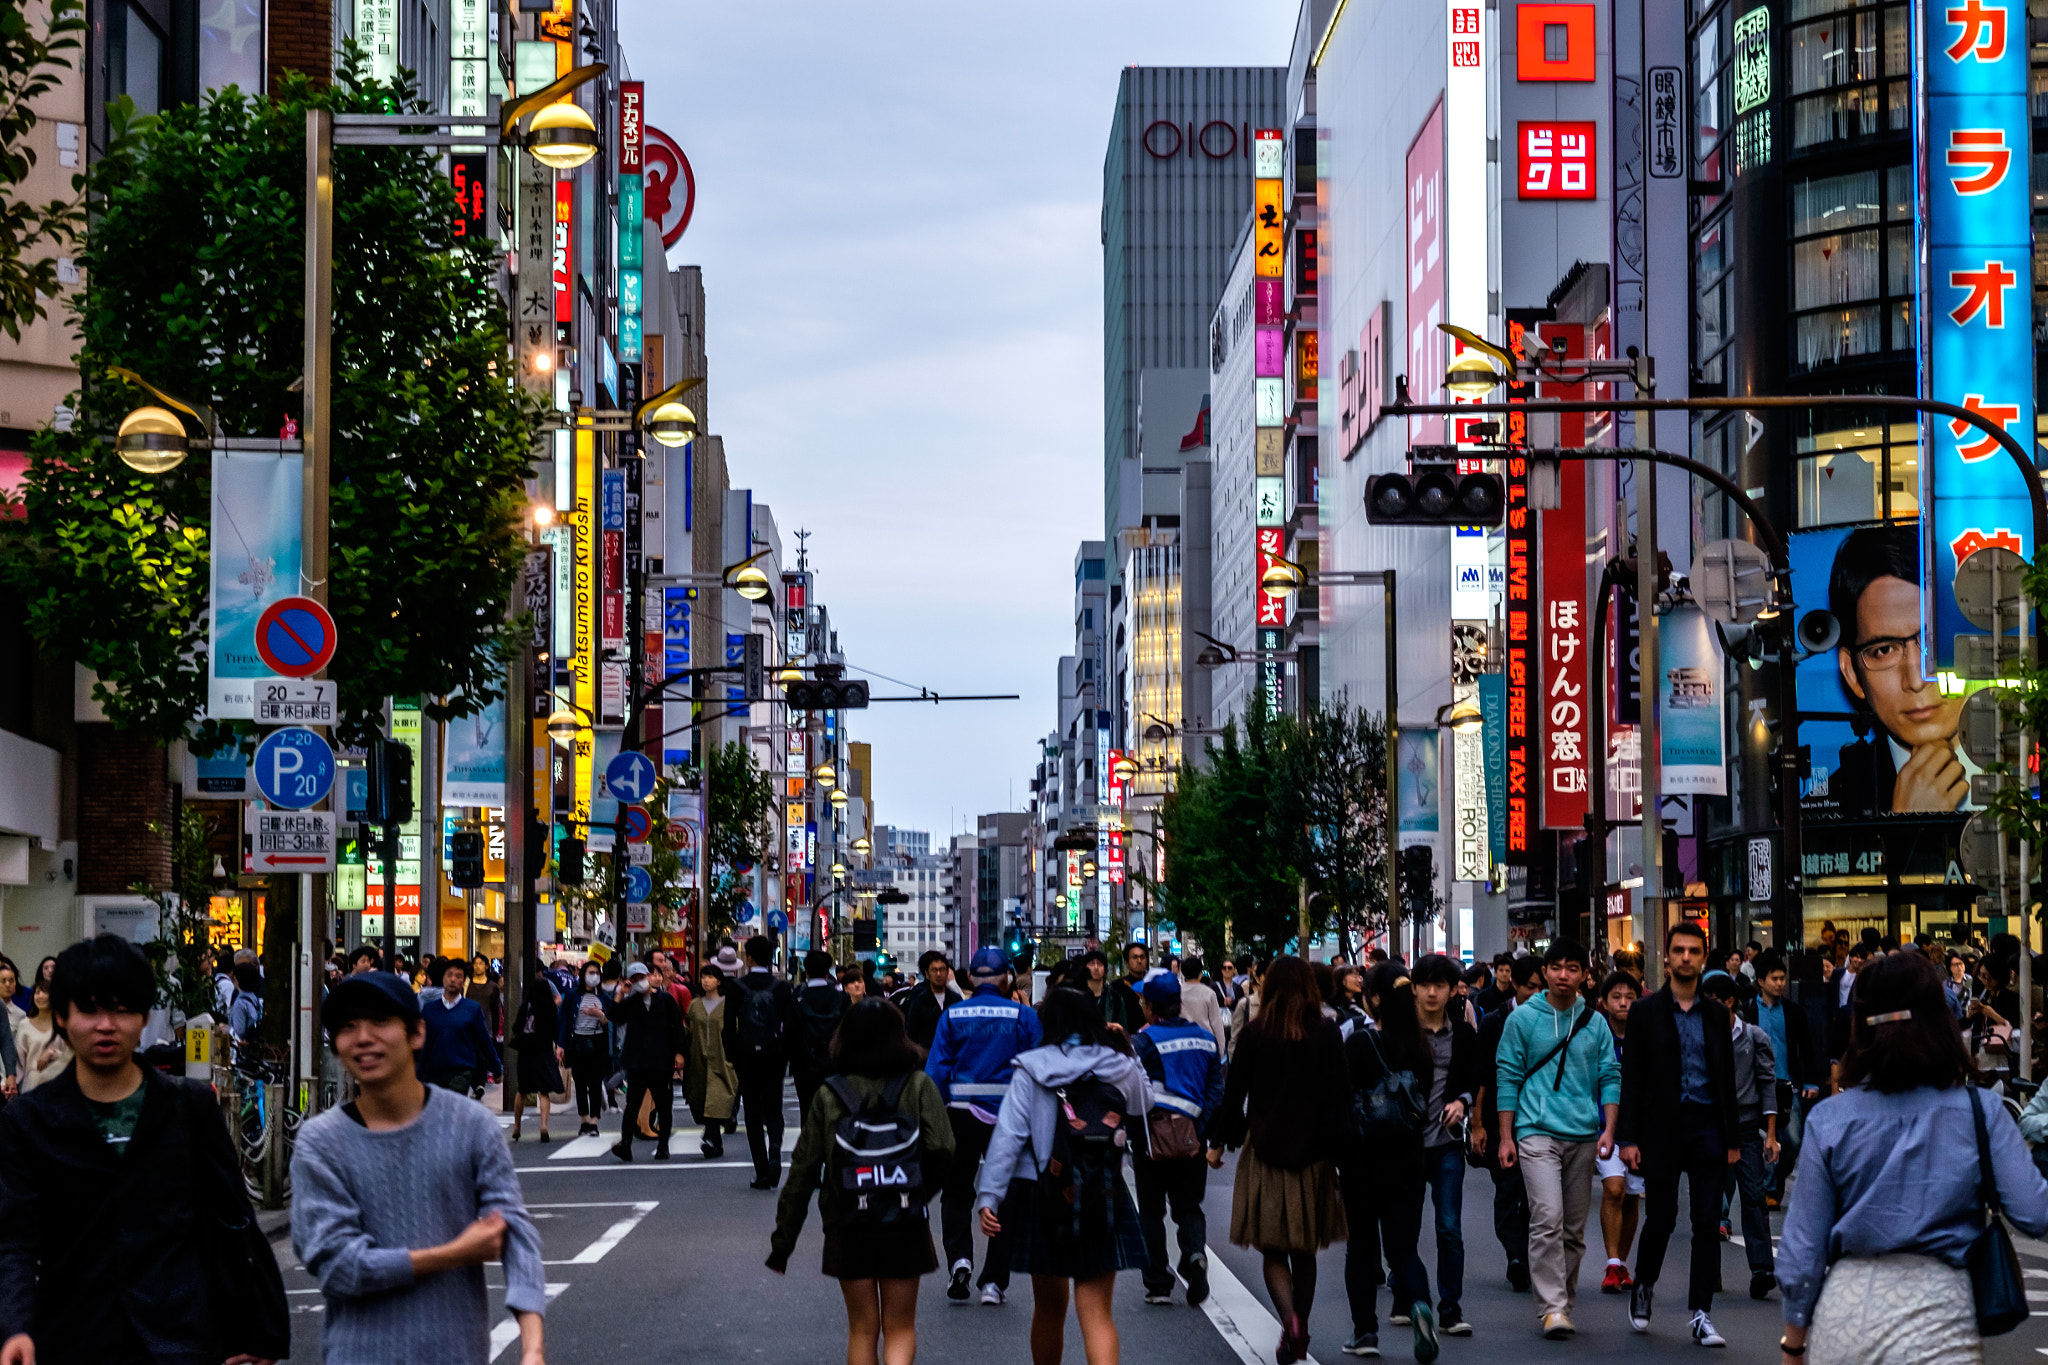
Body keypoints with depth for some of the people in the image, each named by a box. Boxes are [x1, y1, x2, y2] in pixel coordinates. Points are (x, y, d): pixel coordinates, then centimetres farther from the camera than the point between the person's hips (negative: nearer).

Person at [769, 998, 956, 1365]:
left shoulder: (829, 1095, -2)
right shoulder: (918, 1086, -5)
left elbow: (802, 1172, -2)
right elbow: (941, 1151, -16)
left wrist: (782, 1242, 4)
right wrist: (920, 1195, 5)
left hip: (848, 1229, 1)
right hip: (905, 1228, -1)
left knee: (862, 1330, 15)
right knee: (899, 1329, 10)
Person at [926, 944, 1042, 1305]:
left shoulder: (952, 1016, -2)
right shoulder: (1023, 1016, -4)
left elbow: (936, 1072, -2)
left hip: (962, 1114, 0)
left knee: (956, 1193, 14)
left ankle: (959, 1257, -8)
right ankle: (994, 1281, 8)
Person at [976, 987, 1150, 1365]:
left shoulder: (1030, 1070, -4)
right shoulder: (1121, 1068, 0)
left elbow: (1008, 1134, -9)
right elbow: (1145, 1104, 21)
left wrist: (988, 1196, -10)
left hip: (1041, 1194, 0)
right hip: (1104, 1200, 0)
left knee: (1049, 1306, 17)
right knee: (1097, 1312, -3)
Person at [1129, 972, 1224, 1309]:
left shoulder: (1144, 1041, -10)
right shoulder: (1206, 1038, 6)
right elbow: (1216, 1090, 6)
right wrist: (1205, 1131, 7)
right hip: (1192, 1138, 4)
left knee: (1151, 1211, 8)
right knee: (1188, 1206, 14)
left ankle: (1158, 1284, 7)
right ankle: (1195, 1251, -15)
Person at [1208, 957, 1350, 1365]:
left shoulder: (1254, 1034, -4)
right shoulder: (1327, 1033, -1)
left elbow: (1234, 1092, -1)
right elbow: (1340, 1095, -2)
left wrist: (1219, 1142, 10)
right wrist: (1337, 1148, 3)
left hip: (1266, 1151, -2)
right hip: (1314, 1155, 2)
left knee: (1273, 1251, 3)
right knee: (1304, 1251, 15)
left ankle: (1289, 1317, -21)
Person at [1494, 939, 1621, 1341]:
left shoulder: (1595, 1022, 8)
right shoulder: (1523, 1019, 1)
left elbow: (1609, 1076, 9)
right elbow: (1507, 1076, 3)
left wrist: (1608, 1127, -4)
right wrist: (1506, 1137, -1)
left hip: (1584, 1135, 3)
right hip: (1538, 1133, -3)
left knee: (1575, 1228, 8)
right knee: (1548, 1219, -16)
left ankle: (1565, 1300, 20)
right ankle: (1553, 1306, -15)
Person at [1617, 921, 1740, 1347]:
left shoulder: (1717, 1014, 10)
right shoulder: (1646, 1012, 1)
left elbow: (1727, 1078, 13)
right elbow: (1632, 1078, -1)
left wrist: (1732, 1139, 8)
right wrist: (1629, 1137, -7)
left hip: (1707, 1126, 2)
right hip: (1662, 1127, -2)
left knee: (1708, 1223, 0)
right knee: (1660, 1220, 0)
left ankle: (1701, 1314, 5)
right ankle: (1643, 1287, 27)